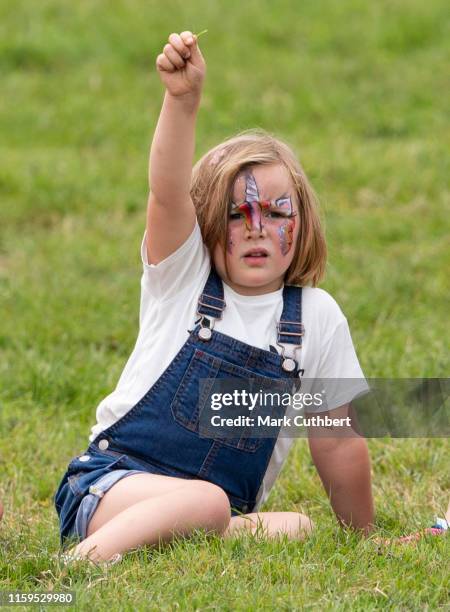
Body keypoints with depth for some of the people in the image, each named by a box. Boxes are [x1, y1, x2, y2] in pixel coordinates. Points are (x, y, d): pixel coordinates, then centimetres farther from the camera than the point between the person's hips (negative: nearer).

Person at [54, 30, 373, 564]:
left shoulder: (317, 317, 6)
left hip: (227, 504, 3)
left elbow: (337, 442, 14)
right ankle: (87, 555, -43)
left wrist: (362, 536, 17)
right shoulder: (183, 279, 1)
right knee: (205, 503, -36)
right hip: (111, 482, -3)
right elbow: (167, 193, -19)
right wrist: (183, 100, -35)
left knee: (296, 528, -28)